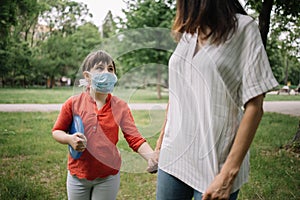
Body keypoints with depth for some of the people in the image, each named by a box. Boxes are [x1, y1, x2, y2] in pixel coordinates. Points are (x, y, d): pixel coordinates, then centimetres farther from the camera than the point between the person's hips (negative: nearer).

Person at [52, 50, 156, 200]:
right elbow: (57, 131, 2)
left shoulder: (120, 107, -7)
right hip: (78, 175, 1)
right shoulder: (73, 103, -8)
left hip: (108, 177, 0)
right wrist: (69, 139, -19)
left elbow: (135, 139, -11)